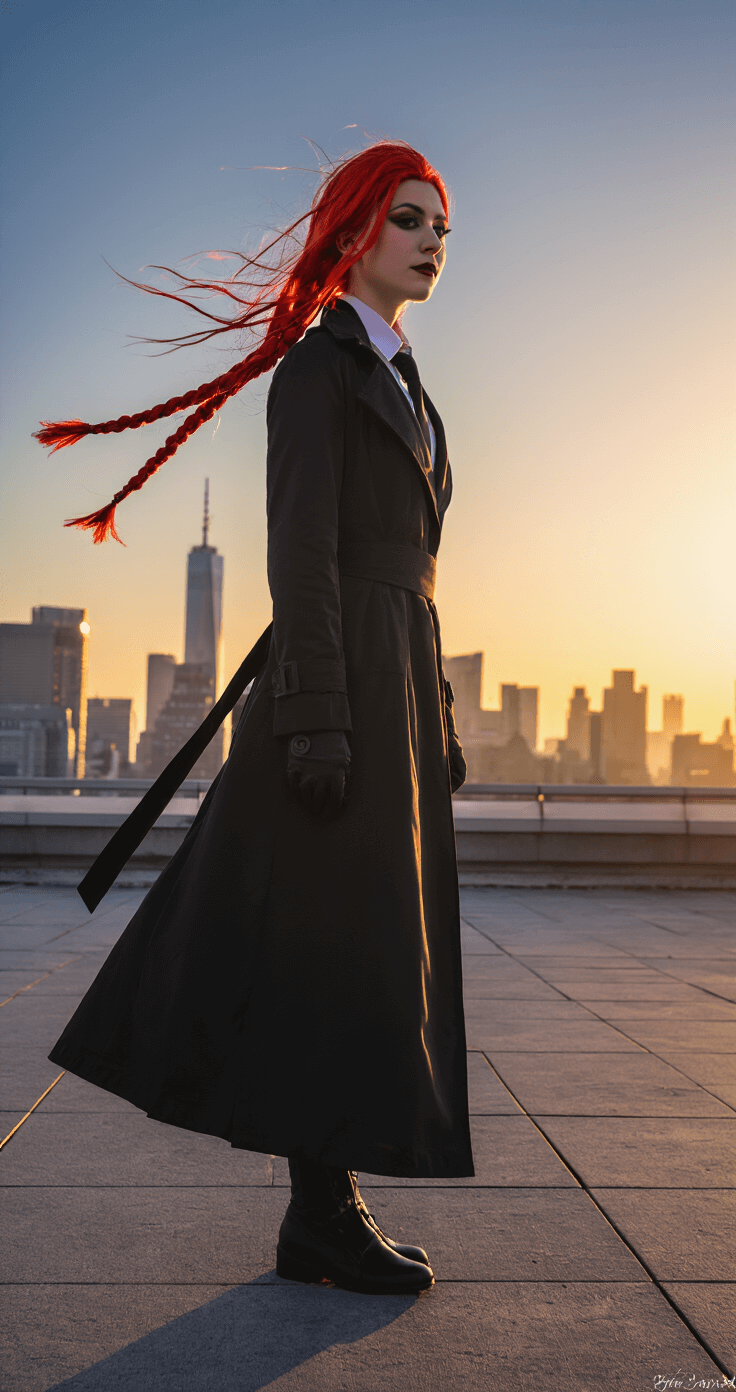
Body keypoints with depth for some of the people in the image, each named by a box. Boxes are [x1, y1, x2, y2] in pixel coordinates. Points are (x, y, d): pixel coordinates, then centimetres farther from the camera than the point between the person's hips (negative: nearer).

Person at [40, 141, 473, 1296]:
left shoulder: (401, 385, 24)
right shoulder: (315, 360, -4)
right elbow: (301, 546, -14)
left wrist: (436, 720, 19)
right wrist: (318, 718, -22)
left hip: (396, 679, 9)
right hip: (341, 678, -9)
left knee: (356, 941, 8)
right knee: (337, 940, -6)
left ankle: (326, 1202, 16)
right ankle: (323, 1217, 4)